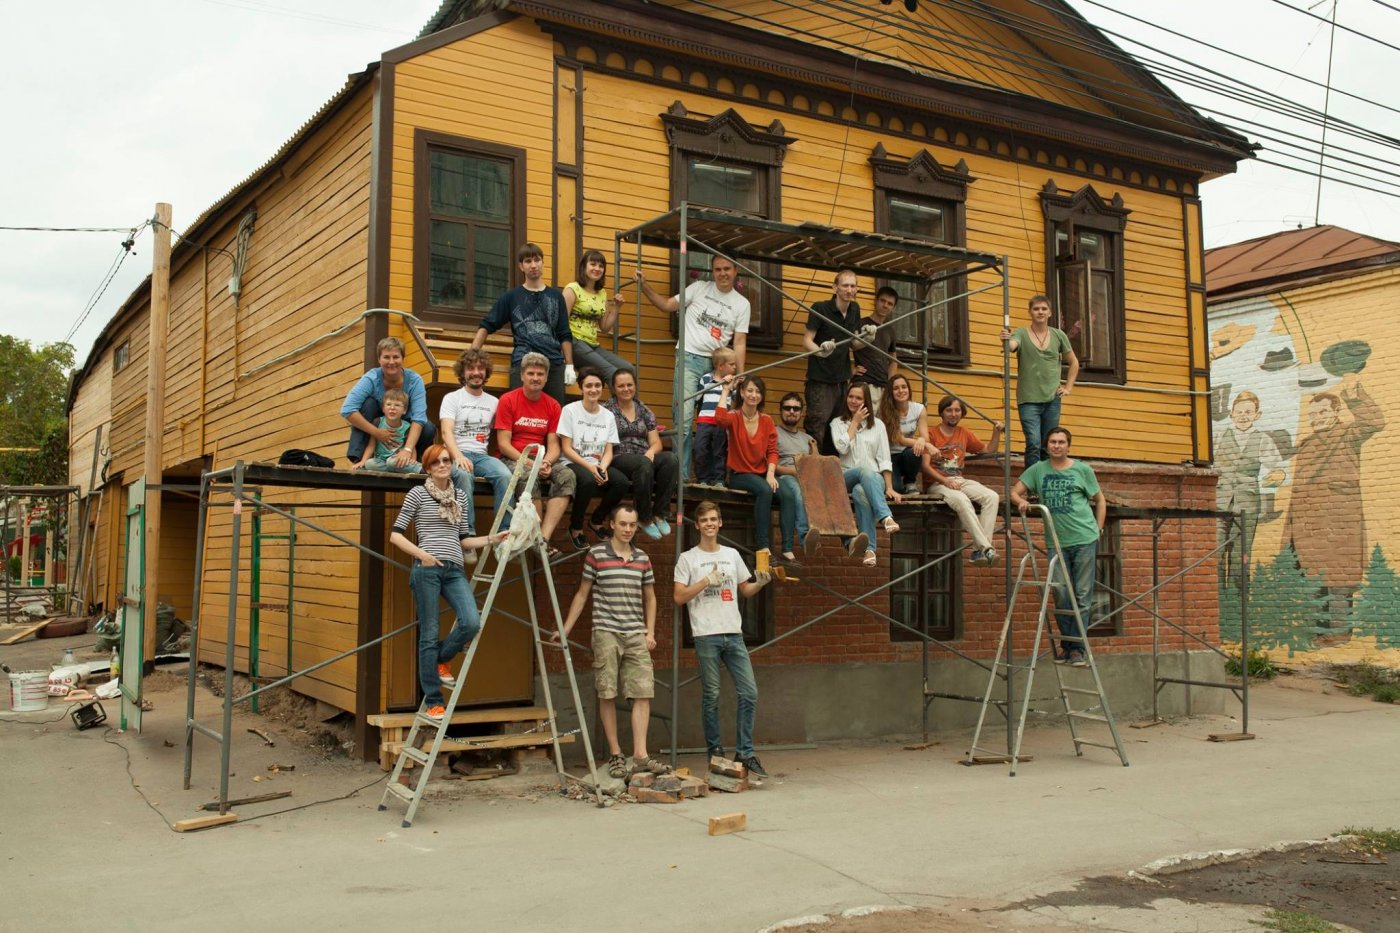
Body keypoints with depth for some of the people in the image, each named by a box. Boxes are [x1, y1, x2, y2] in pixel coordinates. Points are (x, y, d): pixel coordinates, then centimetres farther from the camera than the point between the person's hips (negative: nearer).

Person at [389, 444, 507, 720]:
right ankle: (433, 700, 7)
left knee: (471, 623, -17)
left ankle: (441, 660, 14)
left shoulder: (460, 496, 17)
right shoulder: (418, 493, 4)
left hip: (455, 570, 4)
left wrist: (491, 539, 7)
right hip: (426, 569, -4)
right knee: (429, 633, -3)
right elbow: (395, 535, 2)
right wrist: (421, 554, -10)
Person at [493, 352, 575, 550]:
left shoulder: (552, 406, 10)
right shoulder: (508, 400, -1)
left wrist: (546, 463, -16)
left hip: (541, 463, 4)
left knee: (567, 476, -26)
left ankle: (543, 538, -35)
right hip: (511, 460, -4)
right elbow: (503, 444, -6)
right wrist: (528, 462, -19)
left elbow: (553, 445, 7)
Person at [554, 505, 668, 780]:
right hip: (606, 633, -3)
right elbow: (582, 594, 5)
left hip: (636, 636, 3)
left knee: (643, 693, -3)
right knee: (608, 695, -1)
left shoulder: (642, 558, 12)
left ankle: (640, 755, -1)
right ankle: (615, 755, 9)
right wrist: (565, 629, 1)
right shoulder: (596, 555, 1)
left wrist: (650, 632, 9)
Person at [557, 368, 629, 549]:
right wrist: (589, 467, -20)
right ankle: (575, 527, -11)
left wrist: (602, 468, -16)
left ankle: (597, 520, 3)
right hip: (573, 464, -4)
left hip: (597, 466, 4)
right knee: (588, 480, -38)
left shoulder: (608, 416, 9)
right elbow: (566, 449, -8)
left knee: (622, 482, -25)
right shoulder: (570, 410, -3)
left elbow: (608, 451, 6)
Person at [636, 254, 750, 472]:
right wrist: (644, 287, -3)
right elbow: (667, 305, 8)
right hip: (689, 358, -2)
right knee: (684, 418, -14)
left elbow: (739, 343, 6)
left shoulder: (742, 304, 9)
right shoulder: (699, 288, 5)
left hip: (716, 364, 3)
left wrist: (740, 377, -2)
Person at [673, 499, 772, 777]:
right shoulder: (688, 558, 3)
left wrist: (759, 584, -1)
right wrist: (707, 581, -11)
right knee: (711, 696, 2)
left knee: (749, 692, -2)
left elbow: (746, 591, 20)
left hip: (734, 633, 4)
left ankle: (745, 752, 5)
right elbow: (679, 597, -3)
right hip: (706, 635, -4)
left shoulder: (732, 555, 15)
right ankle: (715, 752, 12)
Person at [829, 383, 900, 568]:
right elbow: (842, 448, -4)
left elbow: (884, 459, 9)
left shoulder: (877, 425, 18)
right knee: (865, 471, -38)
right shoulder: (838, 423, 17)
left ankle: (870, 548, -49)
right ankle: (886, 517, -58)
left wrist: (889, 488, -3)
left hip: (874, 478, 1)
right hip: (847, 478, 0)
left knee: (861, 492, -38)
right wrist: (855, 422, 2)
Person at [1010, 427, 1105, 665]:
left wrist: (1098, 529, 4)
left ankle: (1076, 647, 6)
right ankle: (1066, 643, 18)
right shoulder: (1038, 470, 6)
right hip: (1056, 542, 1)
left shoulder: (1083, 470, 3)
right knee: (1061, 595, 5)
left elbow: (1100, 500, 11)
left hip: (1084, 540, -1)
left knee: (1082, 595, 0)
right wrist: (1021, 501, -18)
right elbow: (1014, 492, 4)